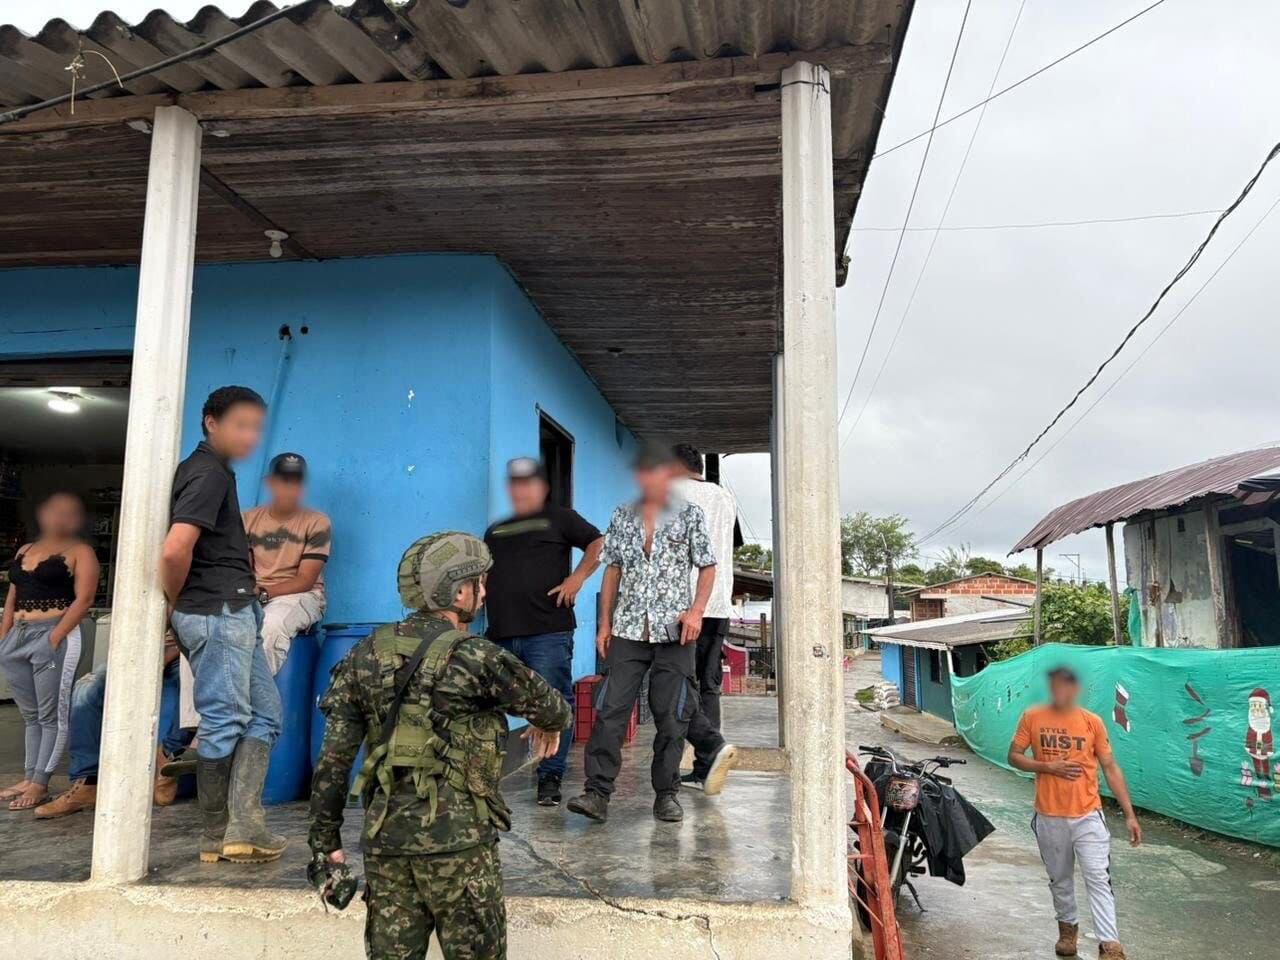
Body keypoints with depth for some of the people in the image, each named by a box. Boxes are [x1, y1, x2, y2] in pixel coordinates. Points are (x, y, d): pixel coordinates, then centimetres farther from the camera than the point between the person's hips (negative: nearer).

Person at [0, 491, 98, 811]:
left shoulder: (80, 552, 0)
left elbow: (84, 598, -9)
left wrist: (56, 637, -17)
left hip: (54, 636, -7)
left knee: (51, 714, -4)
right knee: (30, 714, 11)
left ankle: (40, 784, -1)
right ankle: (29, 777, 17)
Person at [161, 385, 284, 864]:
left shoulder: (211, 470, 17)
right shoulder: (209, 473, -13)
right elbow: (175, 550, -25)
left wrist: (179, 606, 19)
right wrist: (176, 604, -9)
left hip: (234, 613, 10)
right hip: (219, 613, -10)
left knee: (263, 712, 11)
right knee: (224, 722, -1)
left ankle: (242, 826, 12)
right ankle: (219, 834, 11)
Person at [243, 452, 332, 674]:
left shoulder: (317, 522, -3)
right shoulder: (250, 519, 9)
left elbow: (305, 580, -7)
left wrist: (264, 593, -21)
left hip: (301, 597, -3)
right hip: (253, 597, 3)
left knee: (273, 624, -37)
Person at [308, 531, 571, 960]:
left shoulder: (367, 655, 3)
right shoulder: (475, 658, -13)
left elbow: (334, 756, 4)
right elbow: (547, 704, 2)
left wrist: (326, 839, 12)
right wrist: (551, 725, 26)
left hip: (385, 839, 6)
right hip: (457, 841, -5)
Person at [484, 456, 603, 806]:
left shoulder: (558, 518, 9)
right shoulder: (495, 531, 25)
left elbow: (599, 544, -1)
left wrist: (577, 577, -11)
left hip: (547, 632, -5)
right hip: (501, 634, 5)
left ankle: (550, 778, 6)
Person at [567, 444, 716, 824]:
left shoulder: (690, 515, 3)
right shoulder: (622, 516, 11)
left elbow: (707, 567, 4)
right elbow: (613, 570, 13)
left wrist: (696, 611, -10)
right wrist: (605, 622, 8)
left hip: (673, 632, -2)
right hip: (628, 629, 2)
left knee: (672, 716, 3)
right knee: (610, 710, -4)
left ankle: (666, 794, 16)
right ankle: (597, 792, -1)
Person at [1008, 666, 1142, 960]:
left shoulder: (1092, 722, -3)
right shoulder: (1032, 718, -3)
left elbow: (1110, 768, 1)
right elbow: (1014, 757, 0)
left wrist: (1129, 815, -2)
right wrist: (1048, 766, -16)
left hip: (1088, 815, -1)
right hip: (1049, 816, 1)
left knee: (1099, 879, -4)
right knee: (1060, 879, 16)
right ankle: (1068, 927, 37)